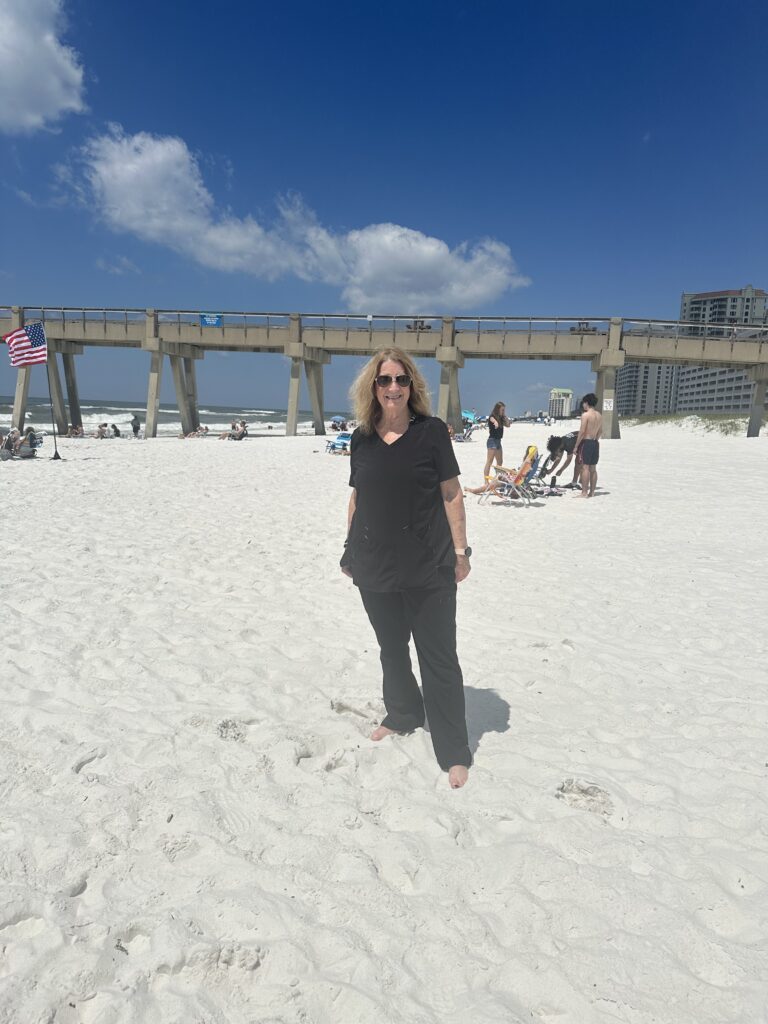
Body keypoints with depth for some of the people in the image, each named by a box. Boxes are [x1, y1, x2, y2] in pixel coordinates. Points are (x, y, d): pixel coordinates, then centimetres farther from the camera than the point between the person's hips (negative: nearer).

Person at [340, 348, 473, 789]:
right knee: (391, 650, 20)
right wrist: (350, 550, 11)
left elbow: (452, 493, -5)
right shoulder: (362, 438, 5)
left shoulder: (431, 431, -6)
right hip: (375, 567, 4)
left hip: (428, 569, -4)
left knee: (439, 659, 2)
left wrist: (461, 550, -8)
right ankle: (403, 715, 43)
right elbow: (358, 497, 11)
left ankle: (455, 752, 15)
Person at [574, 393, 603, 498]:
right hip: (595, 443, 8)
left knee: (585, 467, -7)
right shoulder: (599, 416, 11)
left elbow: (582, 432, -15)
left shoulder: (585, 415, -12)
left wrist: (576, 446, -11)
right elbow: (600, 432, 15)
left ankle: (584, 492, -9)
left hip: (586, 442, -8)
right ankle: (591, 492, 14)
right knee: (593, 468, 10)